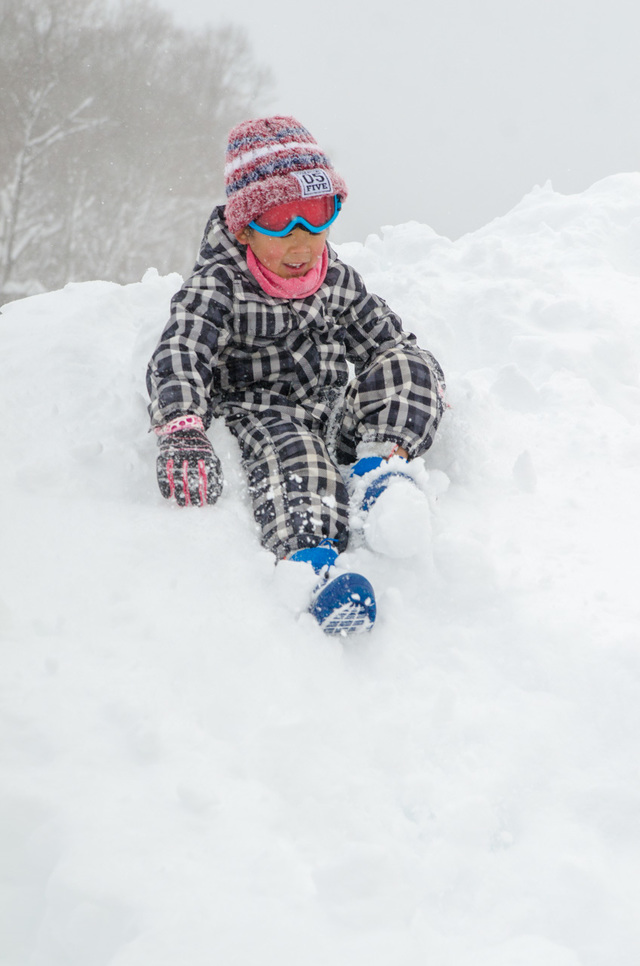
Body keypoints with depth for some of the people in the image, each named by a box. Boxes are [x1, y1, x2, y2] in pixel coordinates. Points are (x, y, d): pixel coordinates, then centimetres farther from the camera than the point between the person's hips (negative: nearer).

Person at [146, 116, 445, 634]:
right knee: (290, 453, -40)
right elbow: (178, 358, -21)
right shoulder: (217, 287, -6)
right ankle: (313, 559, -66)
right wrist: (181, 431, -39)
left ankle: (381, 465, -29)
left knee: (406, 363, -12)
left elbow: (386, 338, 24)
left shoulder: (338, 280, 11)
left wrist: (420, 392, 7)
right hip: (259, 412, -6)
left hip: (336, 412, 6)